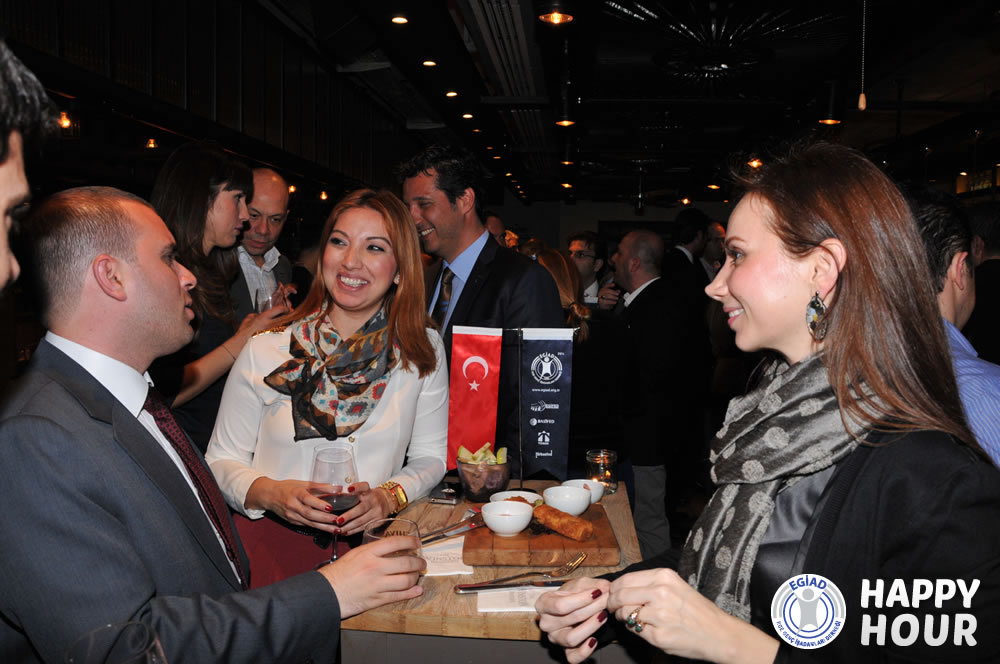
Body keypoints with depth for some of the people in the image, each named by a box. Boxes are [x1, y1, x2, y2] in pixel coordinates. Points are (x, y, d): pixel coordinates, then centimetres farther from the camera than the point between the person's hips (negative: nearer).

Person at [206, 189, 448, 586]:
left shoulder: (424, 352, 4)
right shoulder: (265, 352, 0)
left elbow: (430, 456, 8)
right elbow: (222, 460, 6)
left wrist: (388, 497, -12)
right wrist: (270, 493, -14)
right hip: (273, 536, -1)